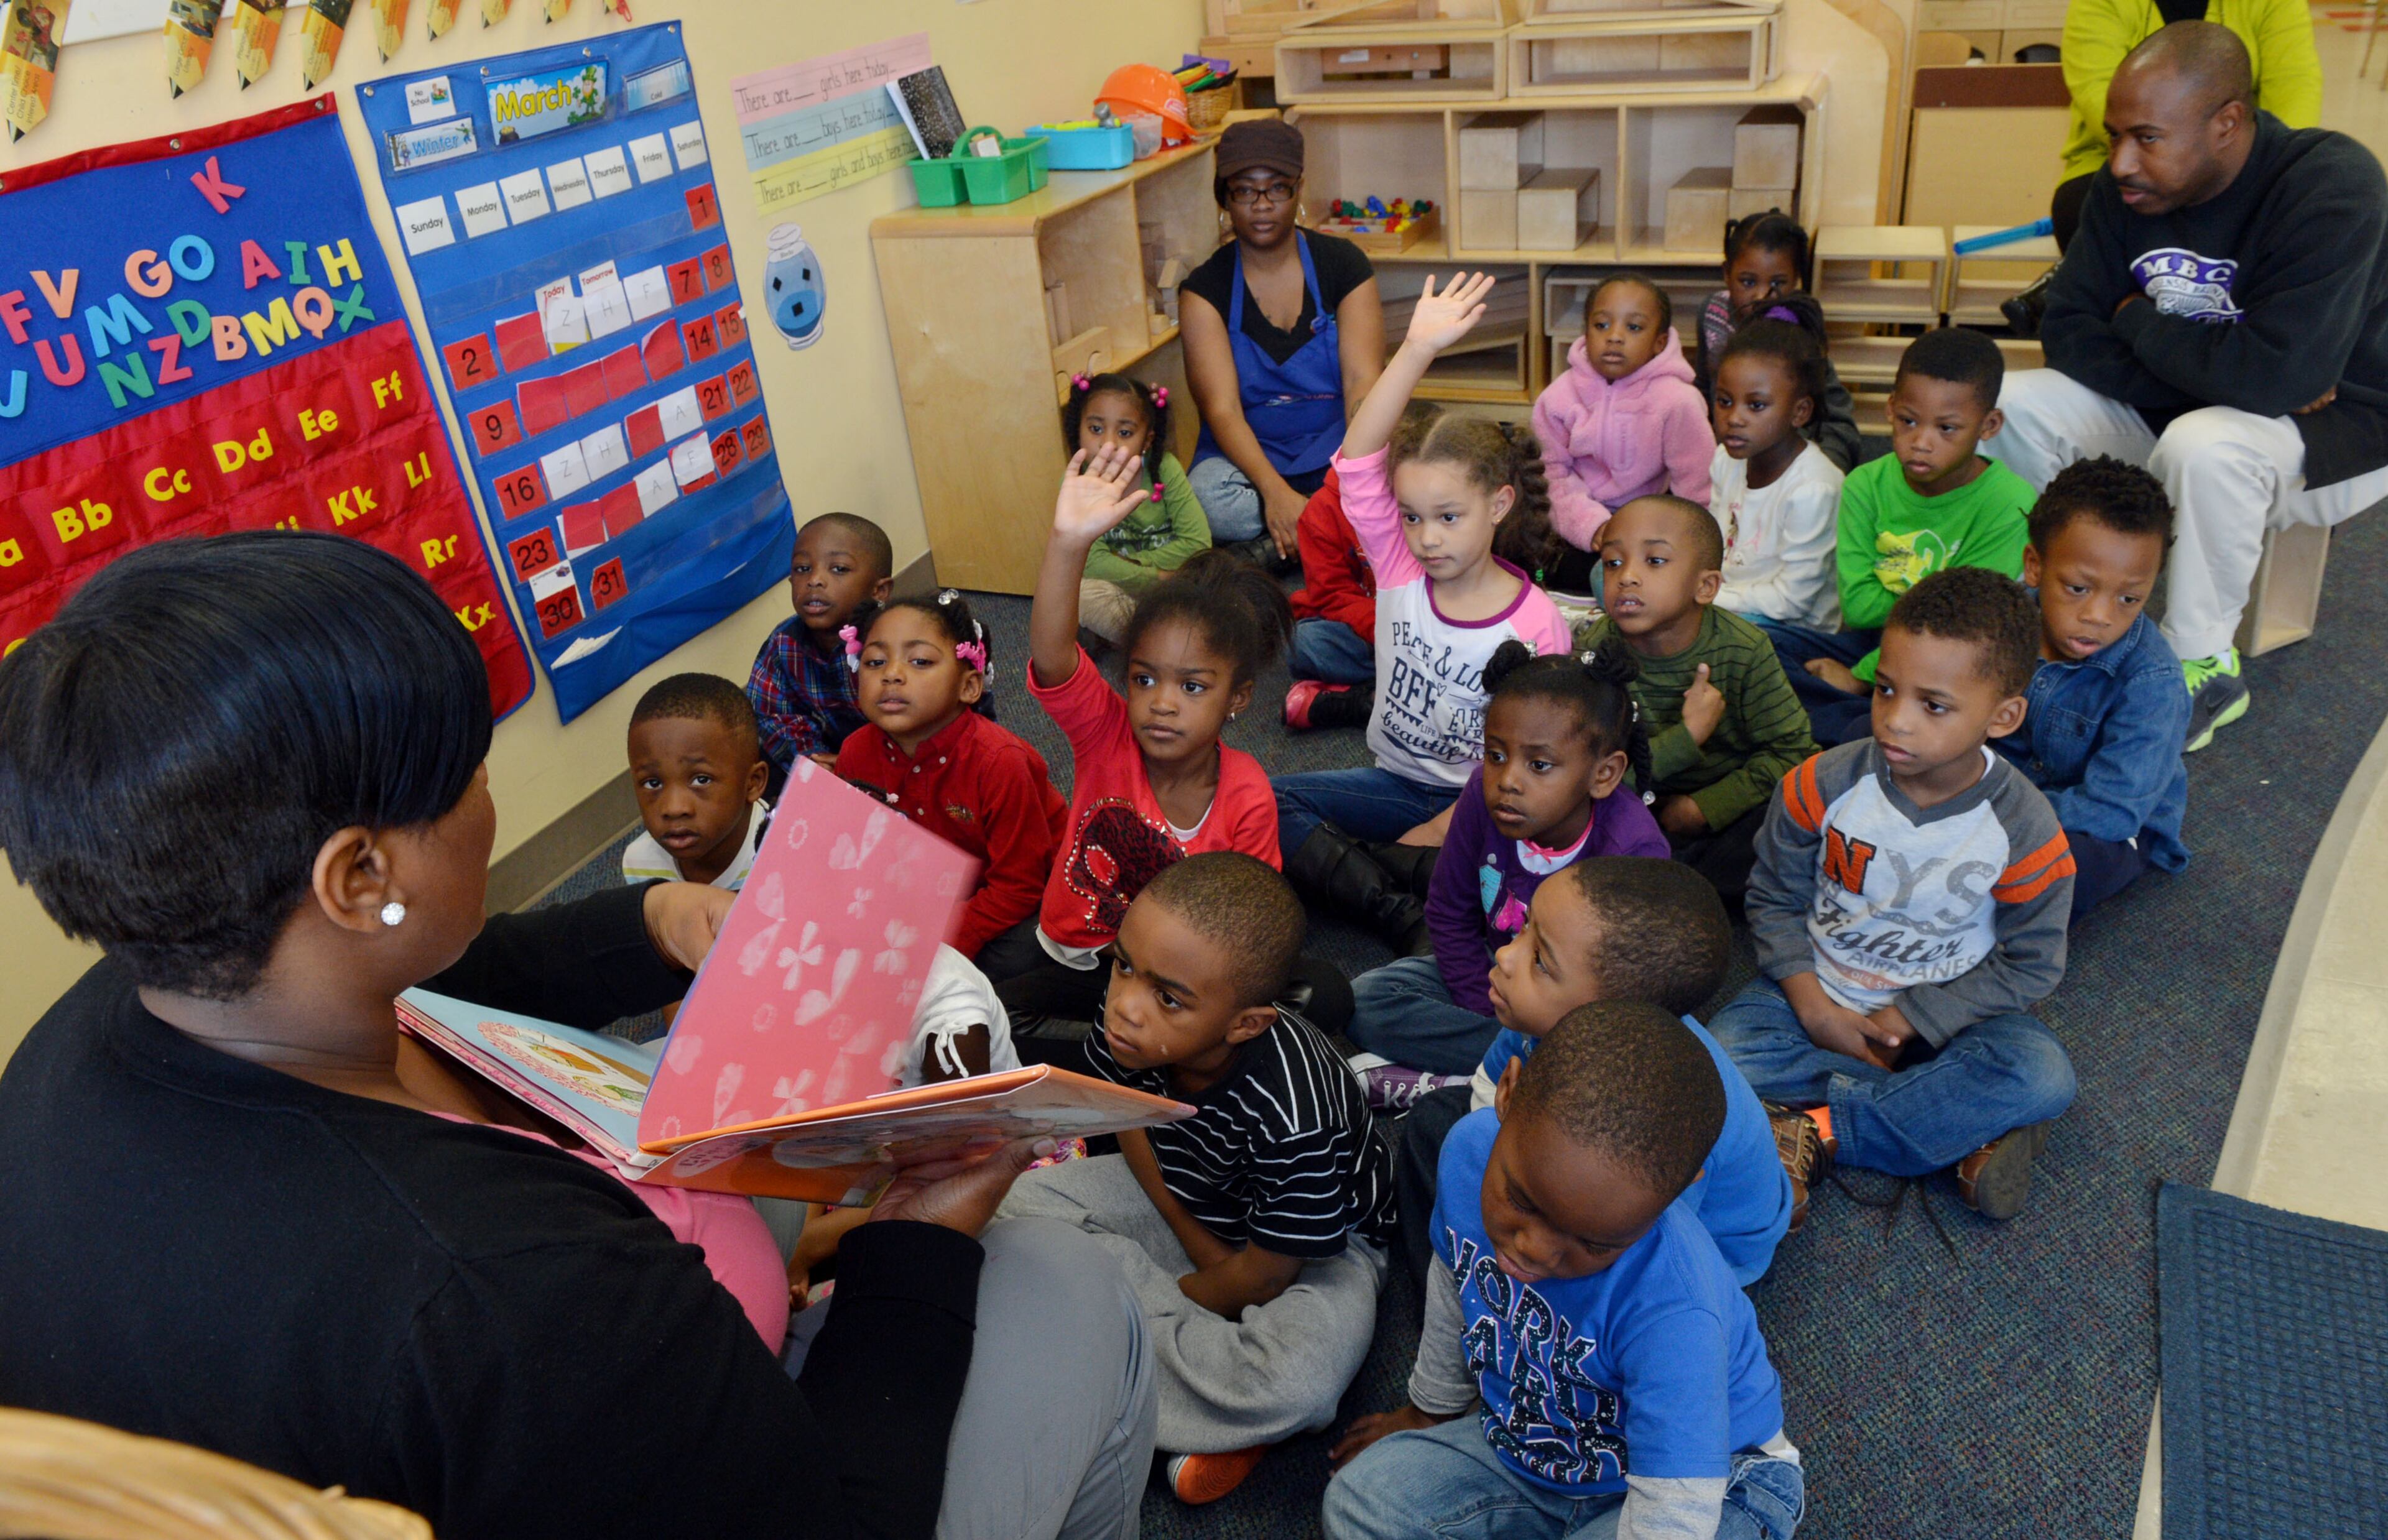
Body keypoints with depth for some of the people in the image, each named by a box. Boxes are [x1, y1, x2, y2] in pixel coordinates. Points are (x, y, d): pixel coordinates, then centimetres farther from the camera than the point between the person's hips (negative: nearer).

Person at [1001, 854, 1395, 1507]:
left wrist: (1141, 1303, -12)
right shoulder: (1130, 1025, -25)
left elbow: (1261, 1277, -25)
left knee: (1295, 1386, -37)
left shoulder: (1293, 1117, -40)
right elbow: (1132, 1123, -2)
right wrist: (1194, 1239, -11)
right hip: (1185, 1197, 7)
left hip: (1310, 1243, -7)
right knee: (1015, 1208, -11)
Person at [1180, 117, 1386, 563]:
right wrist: (1275, 490, -32)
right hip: (1249, 457, 0)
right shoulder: (1205, 288, -2)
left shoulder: (1343, 263, 1)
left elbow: (1363, 380, -10)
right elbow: (1222, 409, -14)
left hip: (1338, 449, 0)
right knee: (1207, 498, -34)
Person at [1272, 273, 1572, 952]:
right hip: (1399, 784, 5)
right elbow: (1359, 460, -20)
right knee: (1266, 804, -20)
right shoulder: (1401, 568, -6)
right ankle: (1410, 918, -24)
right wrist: (1417, 349, -29)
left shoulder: (1537, 625, -15)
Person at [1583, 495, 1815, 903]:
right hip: (1644, 808, -1)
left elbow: (1790, 748, -11)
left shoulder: (1744, 649, -16)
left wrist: (1704, 807, -19)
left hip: (1728, 805, 1)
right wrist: (1688, 736, -30)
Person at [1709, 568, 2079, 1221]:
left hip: (1944, 1011, 0)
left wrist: (1910, 1019, -16)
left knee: (2043, 1076, -29)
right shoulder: (1822, 786, -16)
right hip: (1820, 991, 1)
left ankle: (1818, 1130, -21)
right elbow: (1774, 898, -3)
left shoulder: (2025, 830, -17)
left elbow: (2029, 967, -8)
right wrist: (1813, 1005, -16)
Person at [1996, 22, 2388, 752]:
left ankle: (2204, 670, -17)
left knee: (2206, 444, -38)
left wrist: (2140, 323, -21)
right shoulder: (2125, 187, -9)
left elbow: (2278, 372, -37)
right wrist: (2200, 360, -25)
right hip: (2179, 406, 6)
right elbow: (2068, 330, -11)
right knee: (2014, 403, -10)